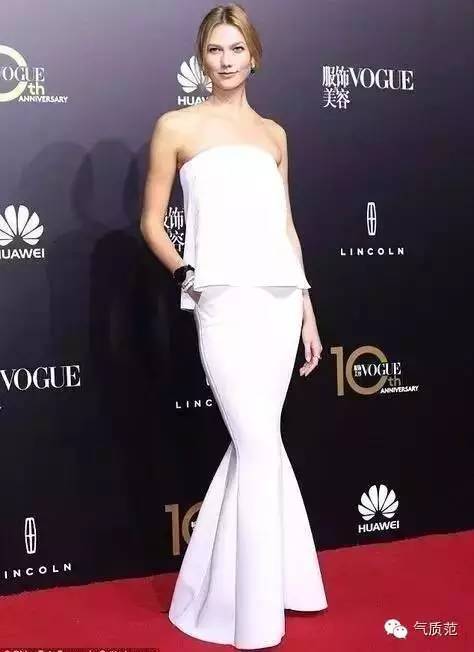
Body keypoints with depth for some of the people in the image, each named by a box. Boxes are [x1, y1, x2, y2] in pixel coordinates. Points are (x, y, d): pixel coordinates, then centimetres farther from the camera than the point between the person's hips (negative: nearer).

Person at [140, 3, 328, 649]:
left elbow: (286, 225, 16)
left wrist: (307, 310, 13)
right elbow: (152, 221, 7)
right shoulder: (177, 126, 5)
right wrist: (186, 274, -9)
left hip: (280, 298, 5)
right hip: (224, 301, -4)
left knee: (256, 441, 9)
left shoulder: (273, 133, 16)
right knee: (260, 445, -5)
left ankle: (232, 579, 30)